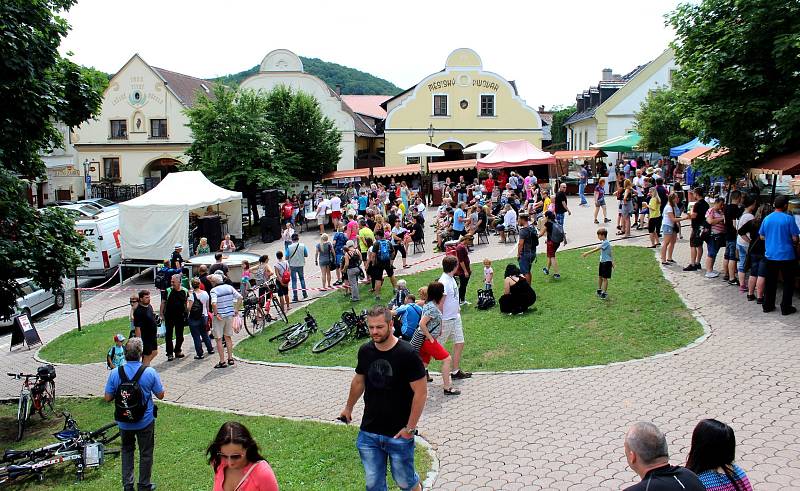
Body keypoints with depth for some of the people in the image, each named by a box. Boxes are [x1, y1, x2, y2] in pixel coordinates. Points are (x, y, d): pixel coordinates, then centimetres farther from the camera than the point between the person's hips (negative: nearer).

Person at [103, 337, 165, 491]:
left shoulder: (115, 373, -15)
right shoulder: (150, 372, -19)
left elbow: (107, 398, -7)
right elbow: (160, 395, -9)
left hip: (124, 422, 2)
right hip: (145, 421, -2)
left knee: (127, 450, 24)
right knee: (145, 453, 16)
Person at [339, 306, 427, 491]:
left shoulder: (407, 353, -17)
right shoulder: (365, 351, -2)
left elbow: (421, 392, -14)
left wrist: (410, 427, -15)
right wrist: (349, 408, 25)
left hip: (398, 434, -4)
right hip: (368, 433, 4)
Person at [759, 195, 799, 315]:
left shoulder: (767, 219, 1)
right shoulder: (789, 218, -12)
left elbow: (762, 237, 8)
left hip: (770, 255, 4)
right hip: (786, 255, -4)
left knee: (770, 281, 14)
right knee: (788, 282, 8)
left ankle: (767, 305, 18)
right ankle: (786, 307, 10)